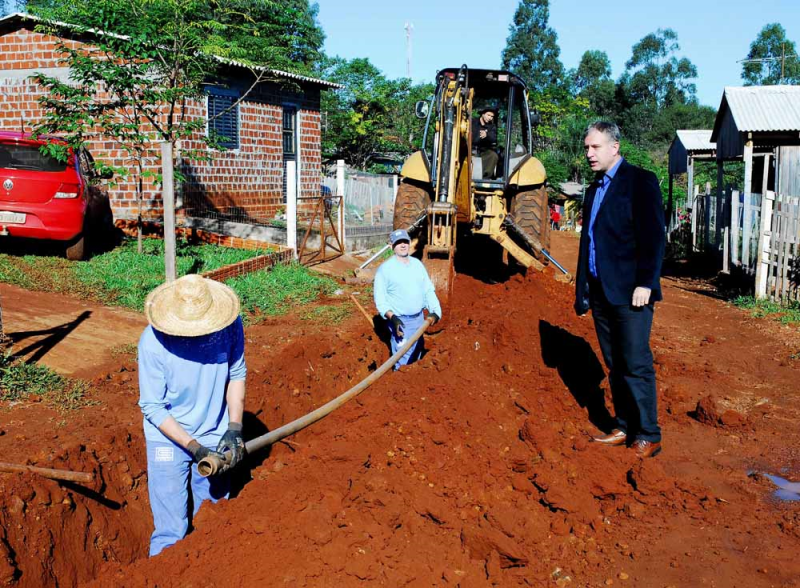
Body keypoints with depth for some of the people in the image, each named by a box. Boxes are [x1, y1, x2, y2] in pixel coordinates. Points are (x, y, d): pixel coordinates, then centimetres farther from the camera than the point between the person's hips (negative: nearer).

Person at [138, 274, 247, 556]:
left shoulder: (230, 326, -17)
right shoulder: (153, 342, -24)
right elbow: (152, 407, -16)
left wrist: (234, 428, -9)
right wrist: (194, 447, -22)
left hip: (215, 437, 3)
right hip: (168, 437, -3)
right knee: (170, 533, 1)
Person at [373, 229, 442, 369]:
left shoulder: (418, 264, 6)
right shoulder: (385, 268, -11)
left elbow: (428, 289, 7)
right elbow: (380, 297, -13)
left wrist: (435, 310, -9)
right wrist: (391, 317, -27)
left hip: (419, 318, 6)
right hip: (400, 321, -6)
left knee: (416, 356, 19)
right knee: (404, 362, -6)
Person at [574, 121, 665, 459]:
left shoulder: (640, 181, -5)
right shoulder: (594, 190, 18)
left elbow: (653, 236, -12)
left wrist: (645, 283, -18)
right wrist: (583, 289, 16)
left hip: (630, 292, -7)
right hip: (600, 292, 8)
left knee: (637, 365, -5)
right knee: (615, 366, 12)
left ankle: (647, 436, 5)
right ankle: (624, 428, 20)